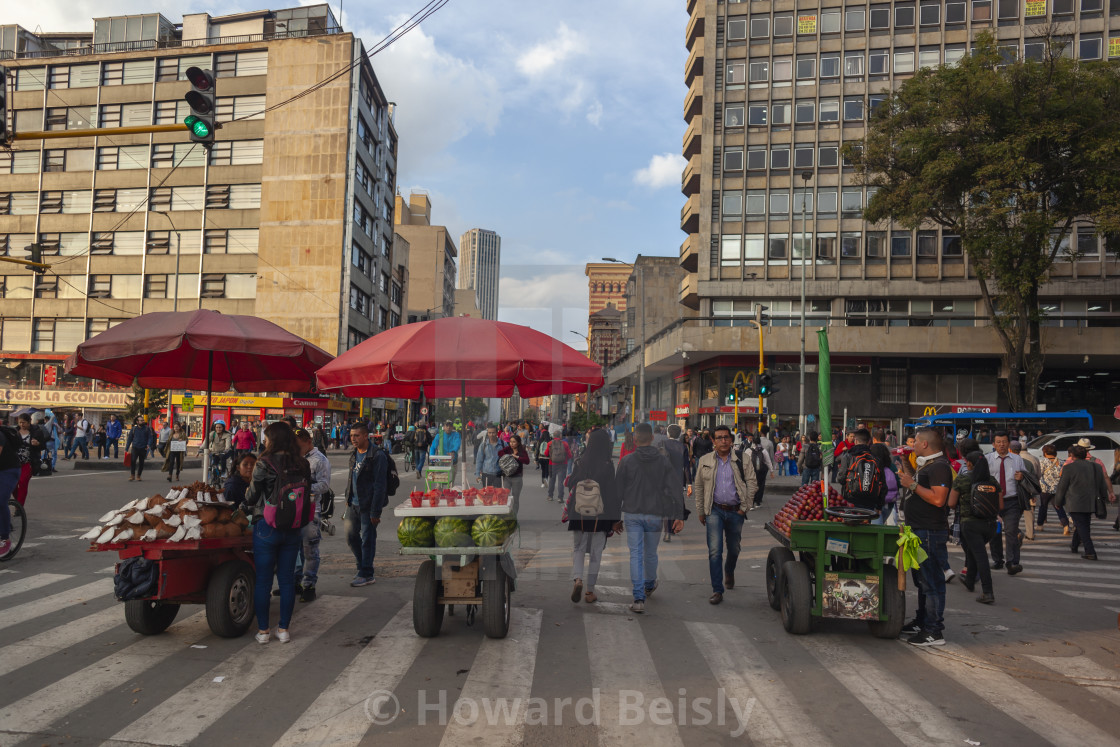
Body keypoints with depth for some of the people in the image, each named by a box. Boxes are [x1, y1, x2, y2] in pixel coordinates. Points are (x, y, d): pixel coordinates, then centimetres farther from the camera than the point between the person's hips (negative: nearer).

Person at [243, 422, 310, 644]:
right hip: (292, 528, 4)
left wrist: (247, 494, 17)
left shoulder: (264, 464, -13)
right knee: (287, 580, 11)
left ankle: (263, 630, 14)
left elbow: (251, 498, -5)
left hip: (266, 527, -4)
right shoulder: (302, 465, -2)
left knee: (263, 580, 7)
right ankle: (283, 629, 17)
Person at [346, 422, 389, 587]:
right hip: (353, 504, 8)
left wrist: (375, 511, -19)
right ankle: (363, 566, 32)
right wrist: (348, 499, 14)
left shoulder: (377, 456, -16)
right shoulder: (354, 454, 9)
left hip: (368, 505, -8)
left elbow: (380, 485, -18)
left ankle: (366, 574, 12)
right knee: (351, 536, 14)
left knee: (367, 539, 1)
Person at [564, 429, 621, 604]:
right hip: (601, 514, -1)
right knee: (596, 552, 9)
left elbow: (570, 483, 0)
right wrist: (617, 519, -4)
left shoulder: (580, 462, -4)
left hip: (579, 512, 1)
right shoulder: (610, 465, -9)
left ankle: (577, 579, -10)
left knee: (578, 548, 14)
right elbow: (616, 493, -9)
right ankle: (589, 591, 13)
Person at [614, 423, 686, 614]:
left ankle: (639, 599, -8)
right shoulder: (663, 461, -1)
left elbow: (618, 491, -1)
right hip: (655, 515, 2)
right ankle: (650, 584, 43)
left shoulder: (626, 462, -5)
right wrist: (679, 515, -5)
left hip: (632, 514, -2)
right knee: (650, 553, 19)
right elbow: (674, 490, -6)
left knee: (636, 555, -1)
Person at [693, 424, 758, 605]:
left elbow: (752, 484, 3)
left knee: (734, 549, 16)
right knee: (715, 551, -10)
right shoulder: (705, 461, 4)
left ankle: (729, 572, 48)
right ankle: (717, 590, -4)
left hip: (735, 511, 1)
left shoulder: (742, 461, 1)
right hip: (714, 510, -1)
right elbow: (698, 488, 9)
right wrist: (700, 512, 8)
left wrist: (744, 508, -2)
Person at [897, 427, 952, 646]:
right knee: (922, 579, 19)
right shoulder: (927, 464, 17)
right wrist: (909, 478, 16)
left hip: (931, 533, -11)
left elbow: (937, 499, -27)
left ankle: (934, 632, -4)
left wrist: (913, 485, -22)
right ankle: (922, 622, 31)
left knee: (931, 582, -7)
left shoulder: (939, 466, -17)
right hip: (920, 530, 11)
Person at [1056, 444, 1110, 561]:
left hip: (1075, 504, -6)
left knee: (1081, 526, -4)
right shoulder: (1095, 467, 6)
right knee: (1083, 525, 20)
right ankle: (1074, 546, 35)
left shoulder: (1068, 468, -11)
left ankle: (1090, 552, -10)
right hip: (1090, 503, 6)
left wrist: (1058, 502, 7)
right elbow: (1103, 486, 14)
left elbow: (1061, 487, -6)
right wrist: (1103, 498, 29)